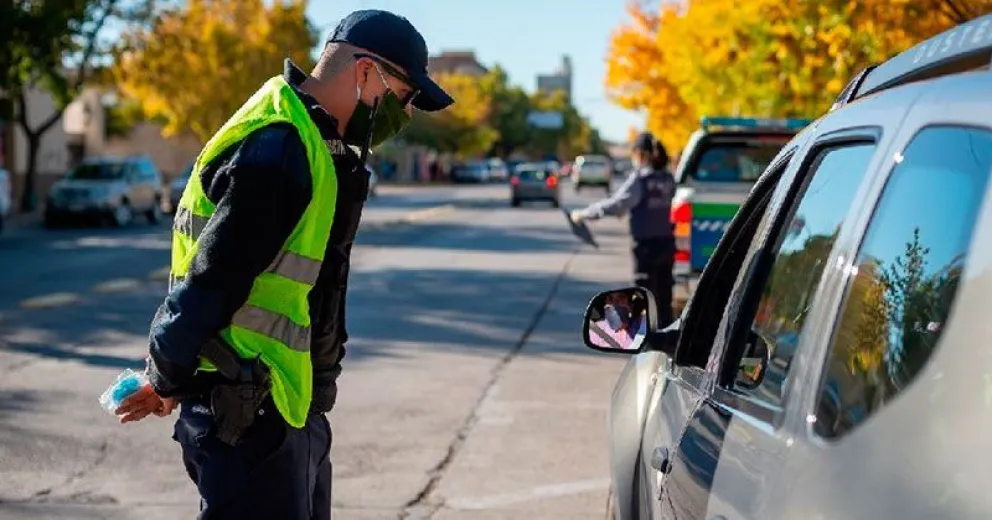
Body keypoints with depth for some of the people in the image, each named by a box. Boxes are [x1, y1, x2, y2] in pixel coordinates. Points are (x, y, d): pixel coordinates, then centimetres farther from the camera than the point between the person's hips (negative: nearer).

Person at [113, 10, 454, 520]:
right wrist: (169, 382, -9)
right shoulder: (278, 151, -21)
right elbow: (214, 280, -21)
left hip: (288, 408, 10)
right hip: (247, 417, -10)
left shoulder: (307, 143, 13)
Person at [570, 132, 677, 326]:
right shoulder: (668, 179, 7)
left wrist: (583, 214, -12)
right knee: (664, 301, 12)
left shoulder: (639, 179, -13)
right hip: (666, 243, 6)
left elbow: (615, 204, -18)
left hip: (646, 246, -6)